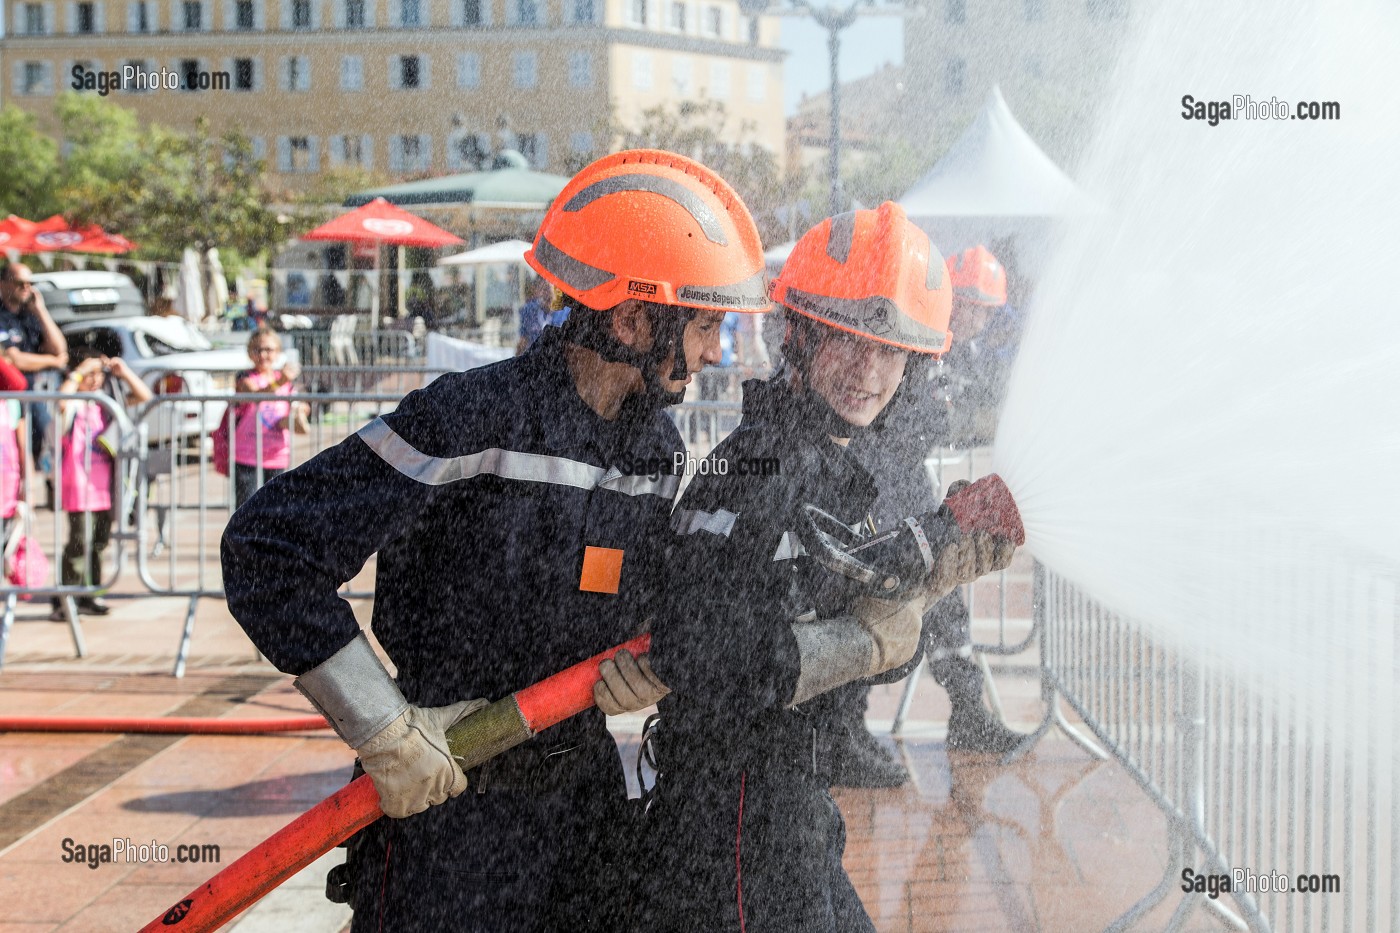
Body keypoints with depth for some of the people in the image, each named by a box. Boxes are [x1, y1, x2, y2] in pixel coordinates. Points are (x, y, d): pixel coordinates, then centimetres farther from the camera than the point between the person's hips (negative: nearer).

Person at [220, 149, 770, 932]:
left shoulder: (663, 448, 3)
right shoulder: (473, 421, -22)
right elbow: (268, 547, -24)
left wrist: (653, 667, -7)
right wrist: (387, 734, -22)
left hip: (583, 799, 7)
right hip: (441, 802, -6)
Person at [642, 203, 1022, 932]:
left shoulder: (842, 469, 8)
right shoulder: (754, 468, -21)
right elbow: (700, 662, -32)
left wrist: (934, 562, -4)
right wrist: (869, 638, -21)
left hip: (798, 817, 9)